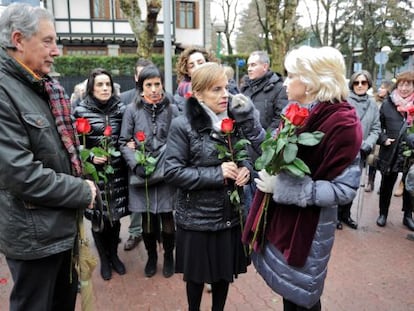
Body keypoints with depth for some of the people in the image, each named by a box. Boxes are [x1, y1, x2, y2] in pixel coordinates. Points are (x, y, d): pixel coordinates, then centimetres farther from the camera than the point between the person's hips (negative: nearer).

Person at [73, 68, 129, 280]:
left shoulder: (121, 108, 2)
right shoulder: (81, 111, -5)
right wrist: (91, 157, -16)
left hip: (118, 172, 2)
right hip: (94, 173, -2)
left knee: (115, 216, 12)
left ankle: (114, 255, 35)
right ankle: (104, 259, 30)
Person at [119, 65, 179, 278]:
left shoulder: (172, 109, 1)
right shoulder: (132, 110, -1)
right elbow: (124, 142, 0)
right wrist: (136, 165, -13)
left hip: (166, 173, 0)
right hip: (141, 173, 0)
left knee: (167, 216, 7)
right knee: (147, 218, 11)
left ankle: (168, 256, 30)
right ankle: (151, 256, 34)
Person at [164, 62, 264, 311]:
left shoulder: (236, 120, 2)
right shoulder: (183, 125, -14)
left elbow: (249, 156, 12)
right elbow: (172, 172, -17)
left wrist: (246, 169, -11)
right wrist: (217, 174, -22)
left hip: (231, 214, 4)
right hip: (197, 217, -4)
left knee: (226, 272, 20)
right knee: (197, 274, 16)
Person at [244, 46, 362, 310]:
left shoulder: (342, 123, -20)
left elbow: (344, 189, -21)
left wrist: (283, 186, -26)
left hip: (307, 228, -7)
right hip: (281, 218, 7)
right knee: (288, 288, 23)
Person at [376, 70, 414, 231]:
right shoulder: (387, 103, -1)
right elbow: (378, 125, 4)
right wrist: (383, 139, -10)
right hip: (391, 152, -1)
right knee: (387, 184, 12)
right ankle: (383, 213, 27)